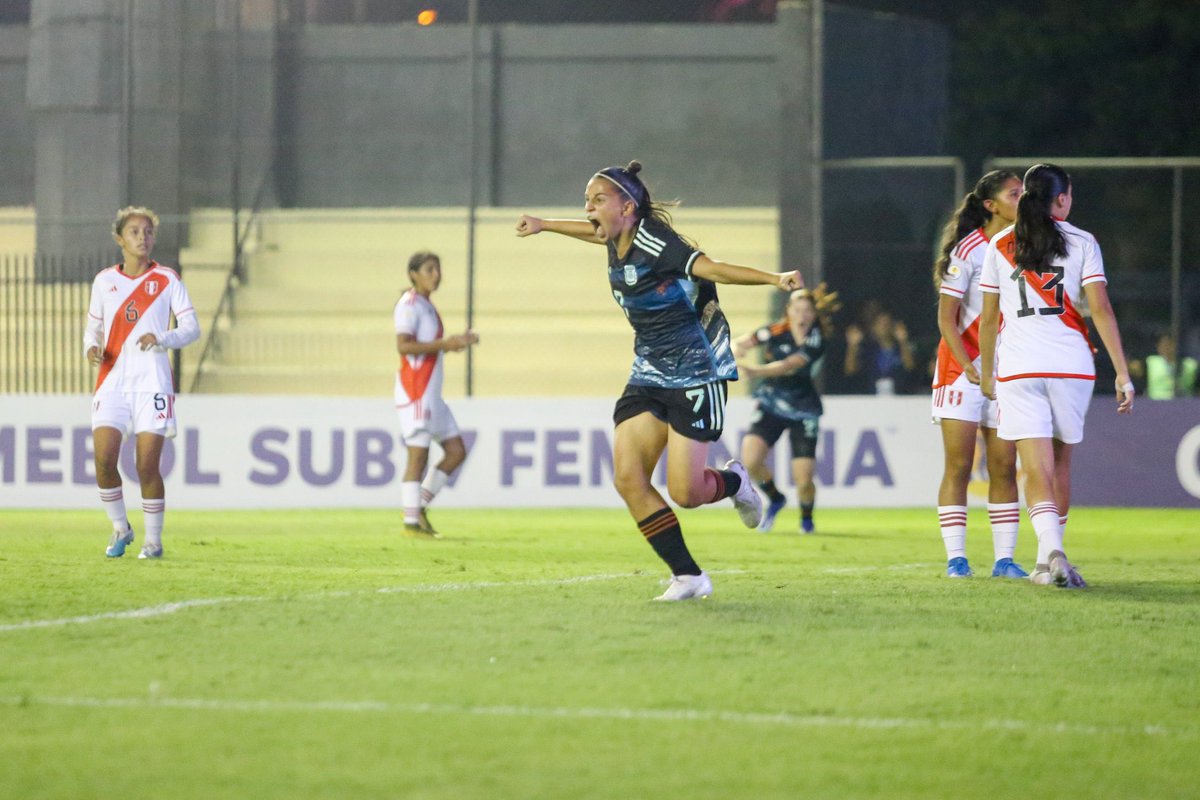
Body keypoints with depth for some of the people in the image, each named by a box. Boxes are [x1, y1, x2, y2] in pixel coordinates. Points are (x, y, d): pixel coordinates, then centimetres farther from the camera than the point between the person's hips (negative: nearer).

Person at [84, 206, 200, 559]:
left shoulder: (167, 279, 2)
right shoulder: (104, 281, 9)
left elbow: (191, 327, 0)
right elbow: (93, 327, 19)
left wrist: (161, 338, -19)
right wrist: (91, 347, -4)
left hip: (152, 383, -2)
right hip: (112, 381, 2)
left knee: (147, 467, -6)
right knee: (103, 460, -10)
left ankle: (153, 539, 9)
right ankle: (120, 528, 11)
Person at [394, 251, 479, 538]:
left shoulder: (426, 306, 19)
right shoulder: (409, 304, -10)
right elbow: (403, 346, -21)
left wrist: (458, 341, 11)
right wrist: (443, 344, -22)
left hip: (431, 393, 10)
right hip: (414, 392, -10)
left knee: (456, 451, 9)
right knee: (418, 454, -8)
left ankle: (420, 506, 13)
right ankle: (411, 522, -4)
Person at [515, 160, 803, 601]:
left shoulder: (653, 242, -22)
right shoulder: (617, 240, 3)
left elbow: (710, 267, -34)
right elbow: (596, 232, 28)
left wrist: (774, 279, -49)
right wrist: (543, 225, 43)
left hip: (696, 374, -8)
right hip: (648, 377, 8)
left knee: (684, 492, -11)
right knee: (627, 478, -8)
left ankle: (734, 482, 26)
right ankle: (688, 576, 1)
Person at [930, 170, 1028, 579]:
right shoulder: (969, 250, -8)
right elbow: (946, 318, -9)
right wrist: (968, 366, -19)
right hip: (964, 367, -5)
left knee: (1004, 466, 2)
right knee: (958, 465, -5)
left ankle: (1004, 559, 5)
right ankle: (955, 557, -3)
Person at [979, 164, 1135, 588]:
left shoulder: (1000, 246, 8)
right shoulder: (1081, 242, 2)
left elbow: (989, 318, 11)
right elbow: (1100, 309, -5)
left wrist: (986, 372, 24)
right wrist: (1122, 374, -5)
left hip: (1018, 369, 0)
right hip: (1071, 364, 0)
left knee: (1037, 472, -6)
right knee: (1060, 465, 18)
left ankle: (1053, 551, -28)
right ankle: (1048, 560, 25)